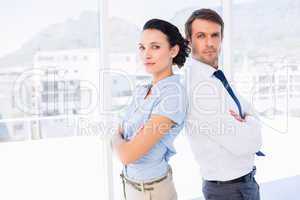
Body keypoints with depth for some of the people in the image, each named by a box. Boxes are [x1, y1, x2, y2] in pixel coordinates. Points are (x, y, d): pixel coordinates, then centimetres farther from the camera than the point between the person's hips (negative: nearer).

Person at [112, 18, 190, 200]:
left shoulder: (173, 95, -24)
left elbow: (128, 155, -26)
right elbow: (121, 137, 5)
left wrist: (117, 139, -5)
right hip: (131, 185, 7)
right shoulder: (141, 92, 1)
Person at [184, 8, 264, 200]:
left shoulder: (216, 76, 3)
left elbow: (250, 114, 8)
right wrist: (251, 123, -8)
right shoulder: (197, 86, -28)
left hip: (243, 180, 9)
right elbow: (246, 144, -29)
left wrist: (244, 122, -15)